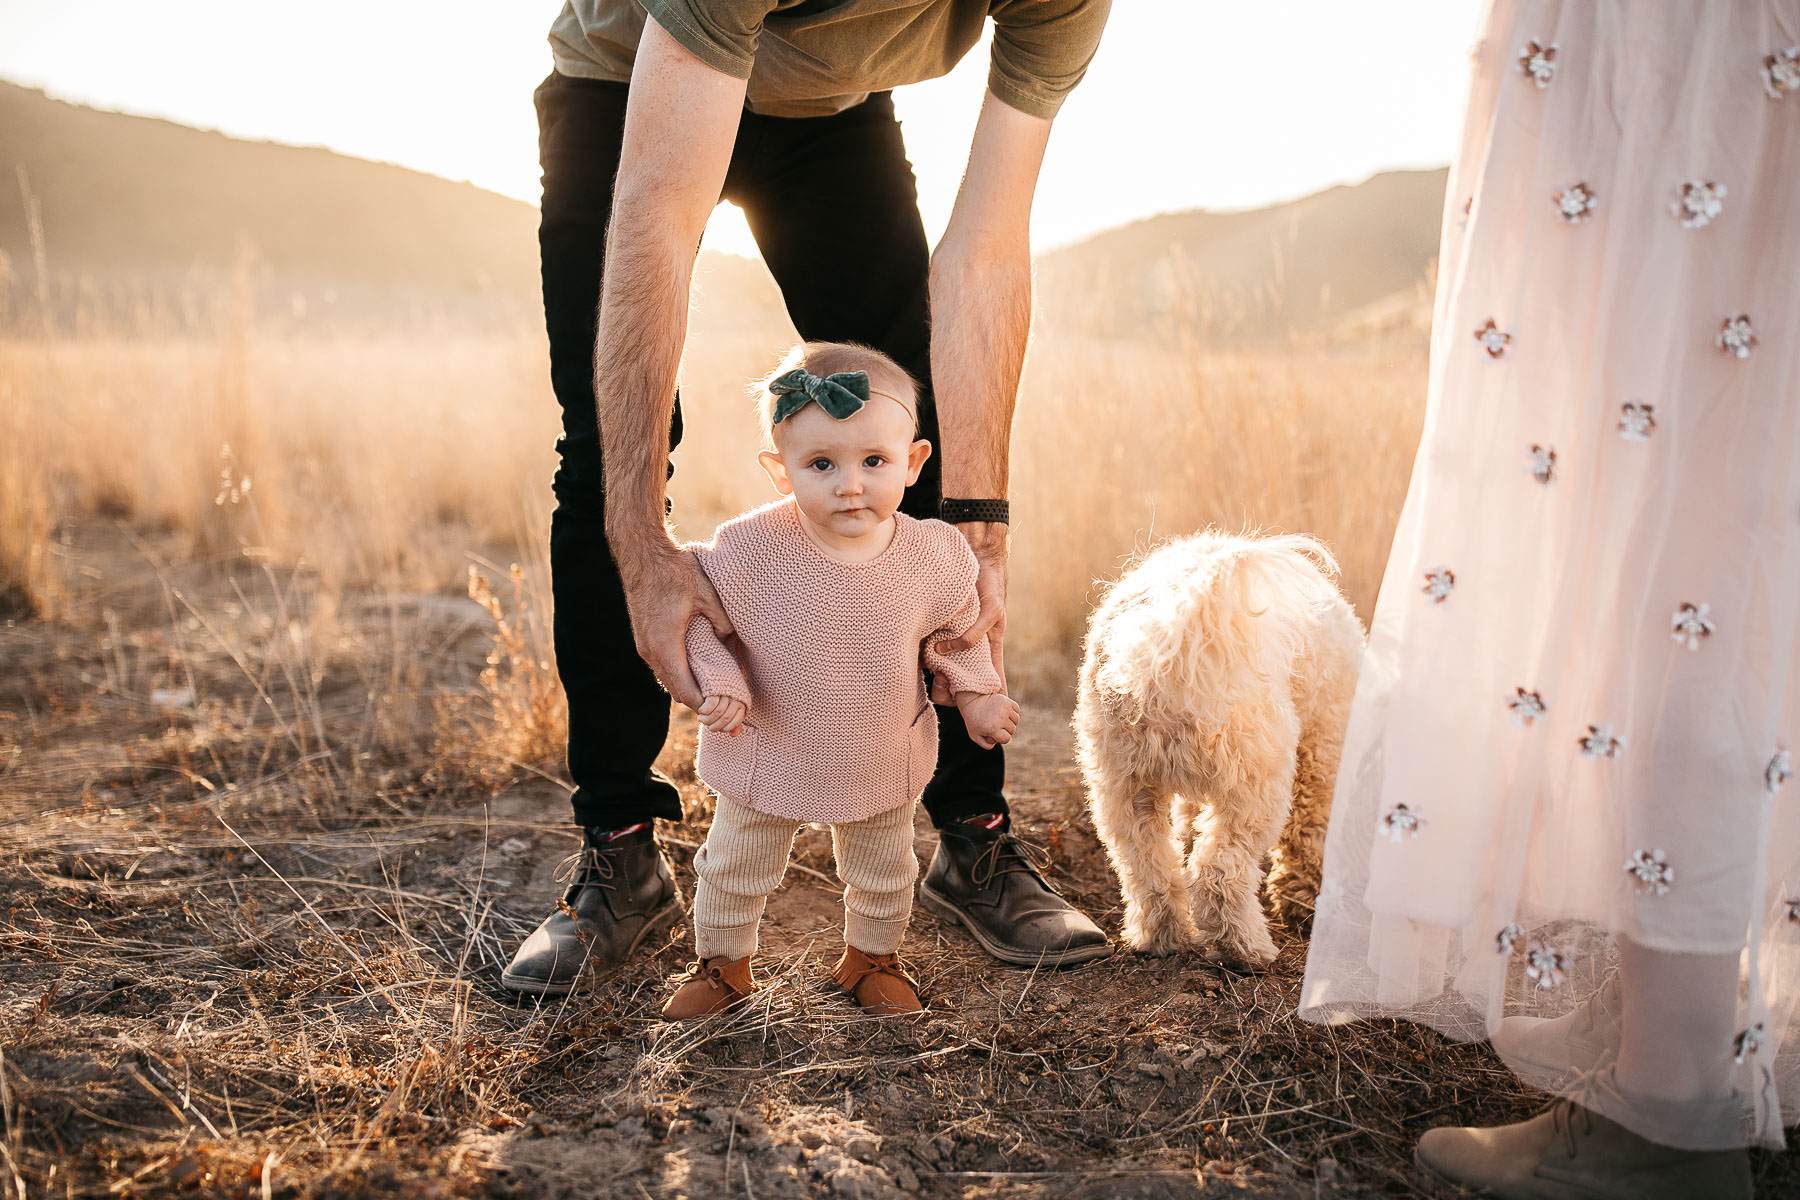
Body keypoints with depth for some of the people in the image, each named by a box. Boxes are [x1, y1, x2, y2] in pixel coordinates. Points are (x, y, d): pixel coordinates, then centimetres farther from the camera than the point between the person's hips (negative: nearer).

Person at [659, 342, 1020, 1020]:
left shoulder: (935, 557, -18)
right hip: (766, 757, -1)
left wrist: (977, 695, 1)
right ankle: (721, 964, 46)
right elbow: (703, 612, -11)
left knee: (882, 875, 23)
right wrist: (721, 685, -24)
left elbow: (956, 627, 2)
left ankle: (871, 957, 52)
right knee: (733, 870, 19)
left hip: (882, 762, 1)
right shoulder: (748, 549, -26)